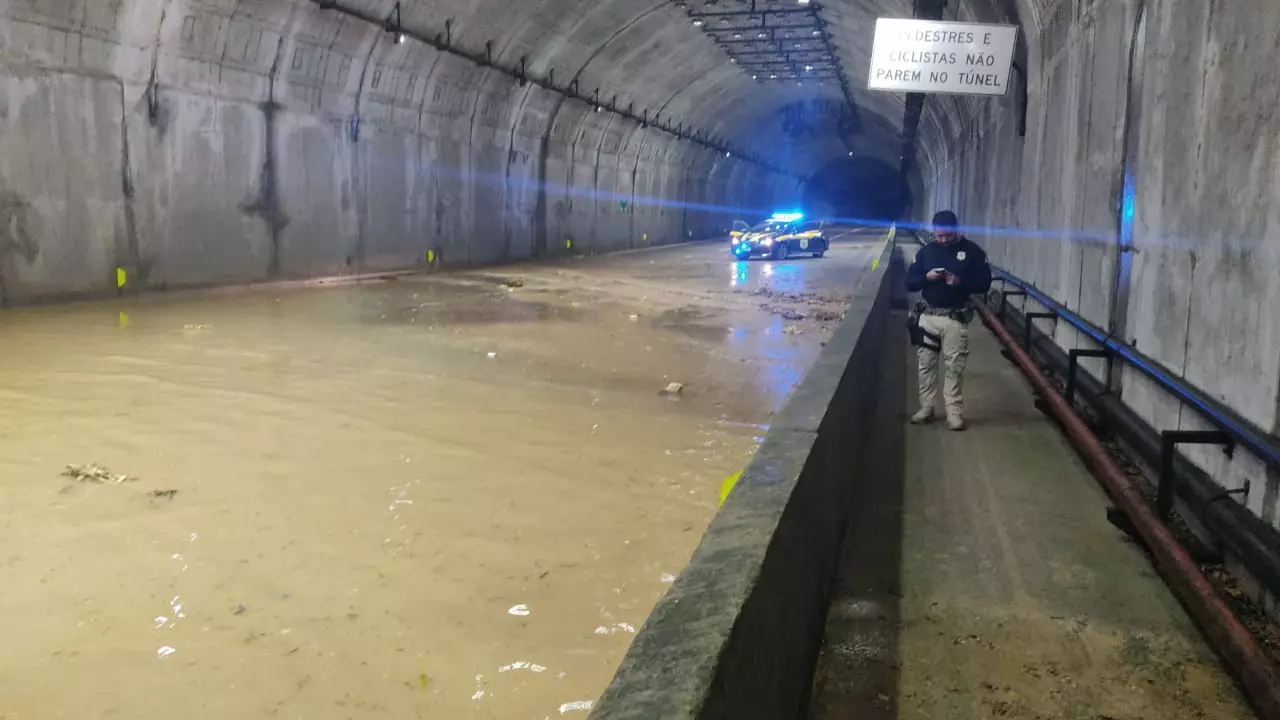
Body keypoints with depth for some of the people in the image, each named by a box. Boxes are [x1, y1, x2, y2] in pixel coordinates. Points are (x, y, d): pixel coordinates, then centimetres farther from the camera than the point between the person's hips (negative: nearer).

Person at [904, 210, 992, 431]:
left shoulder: (972, 251, -3)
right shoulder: (926, 251, 5)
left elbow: (984, 283, -5)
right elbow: (910, 282, 5)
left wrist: (961, 281, -22)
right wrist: (927, 277, -15)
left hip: (956, 319, -3)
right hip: (929, 316, 3)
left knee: (954, 367, 0)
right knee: (926, 363, 7)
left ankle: (954, 411, 6)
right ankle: (926, 407, 17)